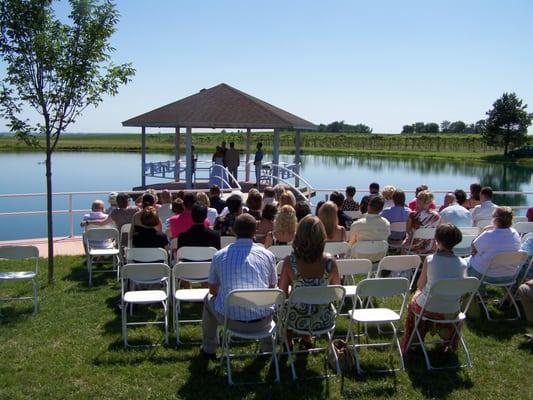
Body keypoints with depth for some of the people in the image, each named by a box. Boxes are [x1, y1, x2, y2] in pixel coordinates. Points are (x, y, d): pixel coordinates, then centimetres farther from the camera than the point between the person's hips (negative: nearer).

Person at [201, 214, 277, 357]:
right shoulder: (268, 255, 1)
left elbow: (213, 289, 13)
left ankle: (209, 349, 42)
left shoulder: (219, 256, 0)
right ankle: (267, 348, 47)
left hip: (230, 320, -1)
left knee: (209, 299, 31)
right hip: (261, 322, 1)